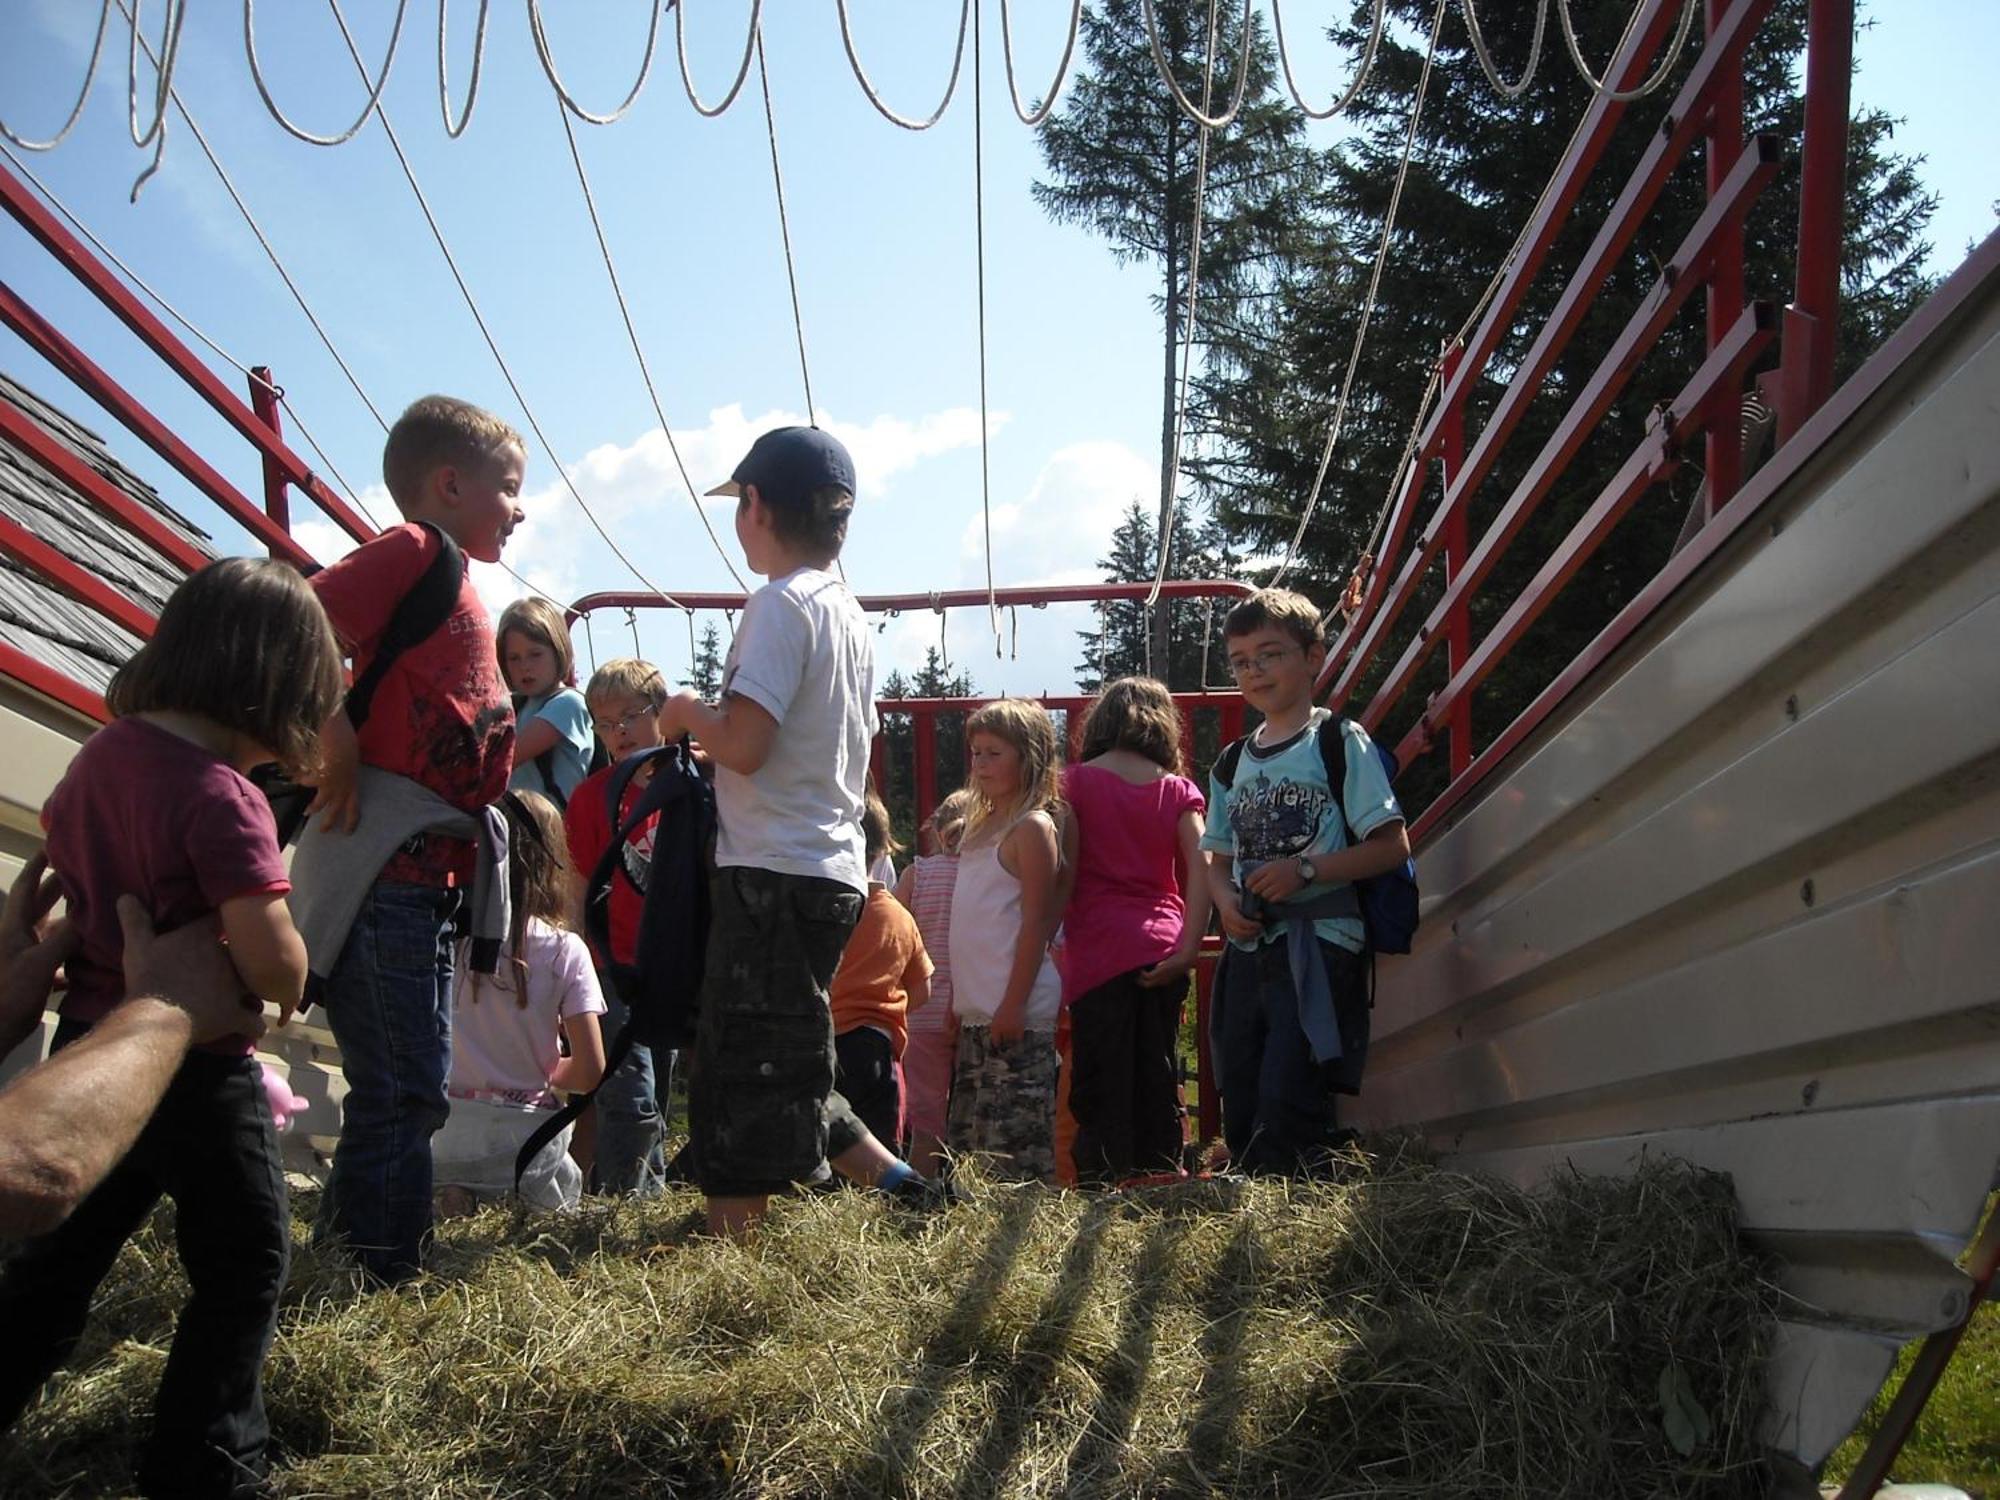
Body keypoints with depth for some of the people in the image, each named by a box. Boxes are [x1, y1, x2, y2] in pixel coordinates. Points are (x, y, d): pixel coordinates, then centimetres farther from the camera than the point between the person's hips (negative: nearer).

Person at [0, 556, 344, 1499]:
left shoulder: (99, 753, 1)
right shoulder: (223, 795, -24)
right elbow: (276, 969, -27)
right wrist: (283, 992, -6)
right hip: (195, 1070, -7)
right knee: (245, 1266, 11)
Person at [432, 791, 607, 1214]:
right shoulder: (565, 951, -9)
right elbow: (590, 1072, -8)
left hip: (446, 1127, 0)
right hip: (526, 1129, 0)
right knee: (566, 1192, 27)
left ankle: (461, 1193, 1)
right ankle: (526, 1197, -1)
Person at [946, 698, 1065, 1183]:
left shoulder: (1032, 827, -10)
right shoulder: (983, 825, 16)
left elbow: (1036, 923, -15)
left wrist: (1014, 1003, -19)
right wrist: (959, 999, 18)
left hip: (1014, 1011, -10)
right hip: (977, 1010, 10)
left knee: (1016, 1142, -7)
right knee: (965, 1139, 13)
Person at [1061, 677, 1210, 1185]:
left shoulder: (1077, 782, 2)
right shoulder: (1177, 789, 8)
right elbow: (1201, 869, -3)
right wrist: (1188, 949, -5)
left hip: (1099, 952, -3)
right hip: (1161, 948, 3)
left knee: (1101, 1085, 1)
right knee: (1159, 1076, 12)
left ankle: (1102, 1185, -2)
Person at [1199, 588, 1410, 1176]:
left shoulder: (1340, 742, -2)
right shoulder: (1232, 764, 16)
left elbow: (1392, 846, -7)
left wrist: (1304, 869, -17)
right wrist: (1226, 900, -2)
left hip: (1318, 945, -6)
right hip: (1249, 948, 6)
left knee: (1287, 1103, -17)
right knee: (1241, 1113, 8)